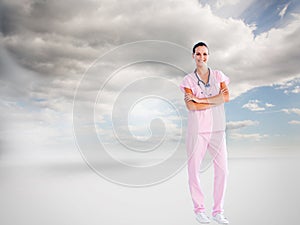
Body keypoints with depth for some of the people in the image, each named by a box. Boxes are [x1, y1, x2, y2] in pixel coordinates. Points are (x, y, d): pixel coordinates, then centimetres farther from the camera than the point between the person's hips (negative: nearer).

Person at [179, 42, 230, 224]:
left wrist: (199, 99, -12)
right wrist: (216, 100, -10)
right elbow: (191, 106, -11)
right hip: (197, 129, -2)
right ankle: (199, 209, 20)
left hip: (217, 129, 2)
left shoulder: (218, 75, 10)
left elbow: (227, 97, -7)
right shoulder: (188, 79, 2)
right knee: (194, 170, 2)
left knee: (222, 169, 3)